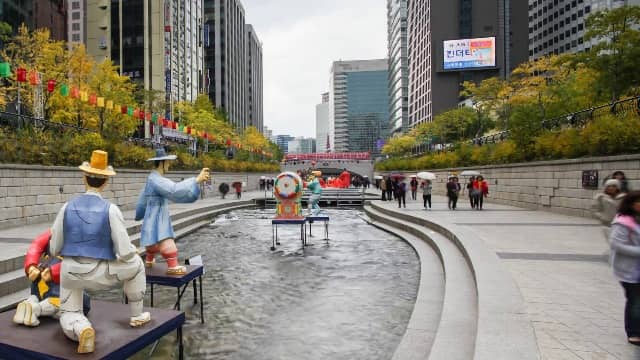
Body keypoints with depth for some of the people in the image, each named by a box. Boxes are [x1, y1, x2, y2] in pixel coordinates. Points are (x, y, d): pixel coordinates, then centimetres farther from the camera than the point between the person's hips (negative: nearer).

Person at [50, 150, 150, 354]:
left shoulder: (67, 207, -4)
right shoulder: (111, 210, -16)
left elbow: (54, 249, 5)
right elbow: (125, 253, -16)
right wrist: (132, 249, 9)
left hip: (70, 272, 3)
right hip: (98, 275, -3)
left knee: (69, 315, 23)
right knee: (135, 263, 23)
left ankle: (82, 329, -16)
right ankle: (137, 316, 29)